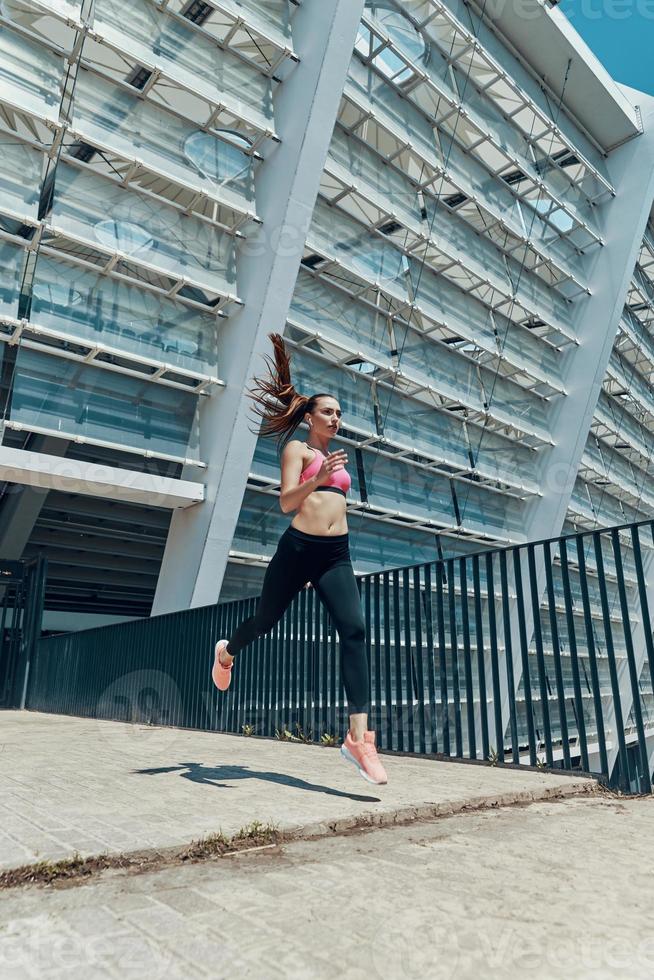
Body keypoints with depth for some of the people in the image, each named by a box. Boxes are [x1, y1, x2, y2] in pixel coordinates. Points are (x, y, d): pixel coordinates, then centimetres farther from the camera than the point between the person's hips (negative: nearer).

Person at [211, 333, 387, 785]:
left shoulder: (335, 456, 21)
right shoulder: (297, 448, 0)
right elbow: (287, 501, -15)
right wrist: (317, 478, -31)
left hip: (337, 554, 5)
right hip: (298, 548, -4)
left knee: (355, 630, -15)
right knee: (266, 620, 12)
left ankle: (359, 737, -17)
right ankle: (227, 653, 50)